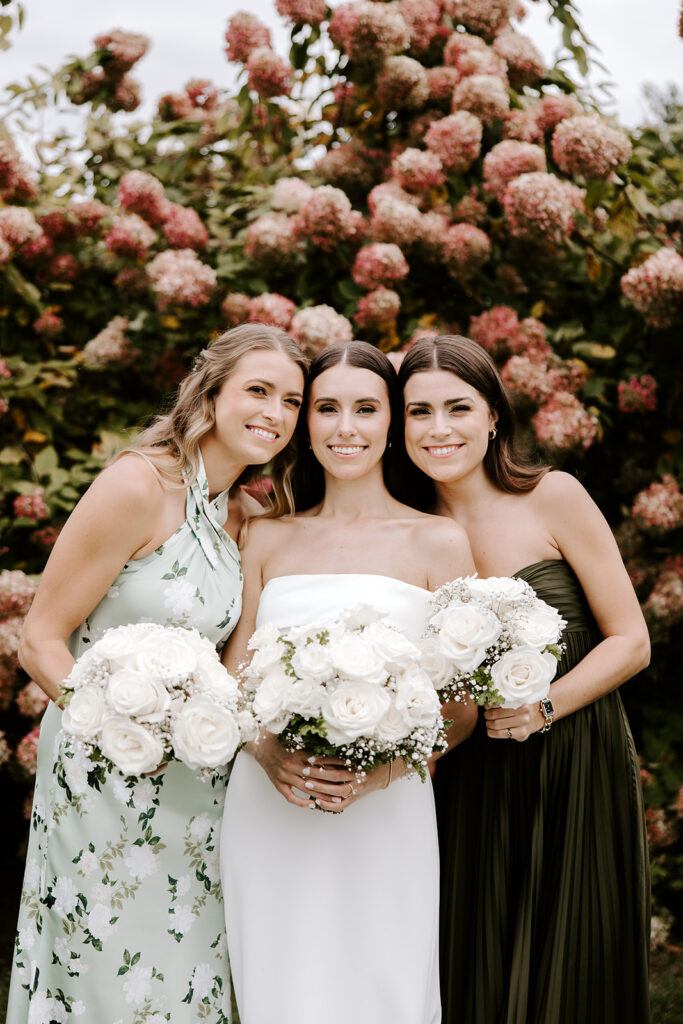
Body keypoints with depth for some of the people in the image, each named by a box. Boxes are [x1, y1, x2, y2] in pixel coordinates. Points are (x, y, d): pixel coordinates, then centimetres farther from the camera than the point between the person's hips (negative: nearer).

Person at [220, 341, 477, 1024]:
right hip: (266, 812, 2)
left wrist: (381, 770, -15)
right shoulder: (267, 539, 11)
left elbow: (461, 708, 1)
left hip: (384, 814, -2)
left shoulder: (437, 542, 3)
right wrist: (269, 756, -11)